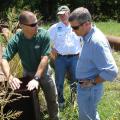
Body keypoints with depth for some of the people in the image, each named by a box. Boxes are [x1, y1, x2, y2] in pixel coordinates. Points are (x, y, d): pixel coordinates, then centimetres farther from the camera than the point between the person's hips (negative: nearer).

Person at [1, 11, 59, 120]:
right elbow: (4, 59, -25)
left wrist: (36, 79, -34)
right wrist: (10, 77, -41)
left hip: (43, 72, 0)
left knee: (52, 98, 14)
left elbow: (44, 58, -28)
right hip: (27, 73, 1)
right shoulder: (16, 39, -22)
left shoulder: (44, 35, -25)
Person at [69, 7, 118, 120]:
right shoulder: (88, 36, 0)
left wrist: (93, 82, -20)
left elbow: (111, 71, -31)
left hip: (89, 89, -9)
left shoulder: (97, 41, -29)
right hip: (84, 86, 9)